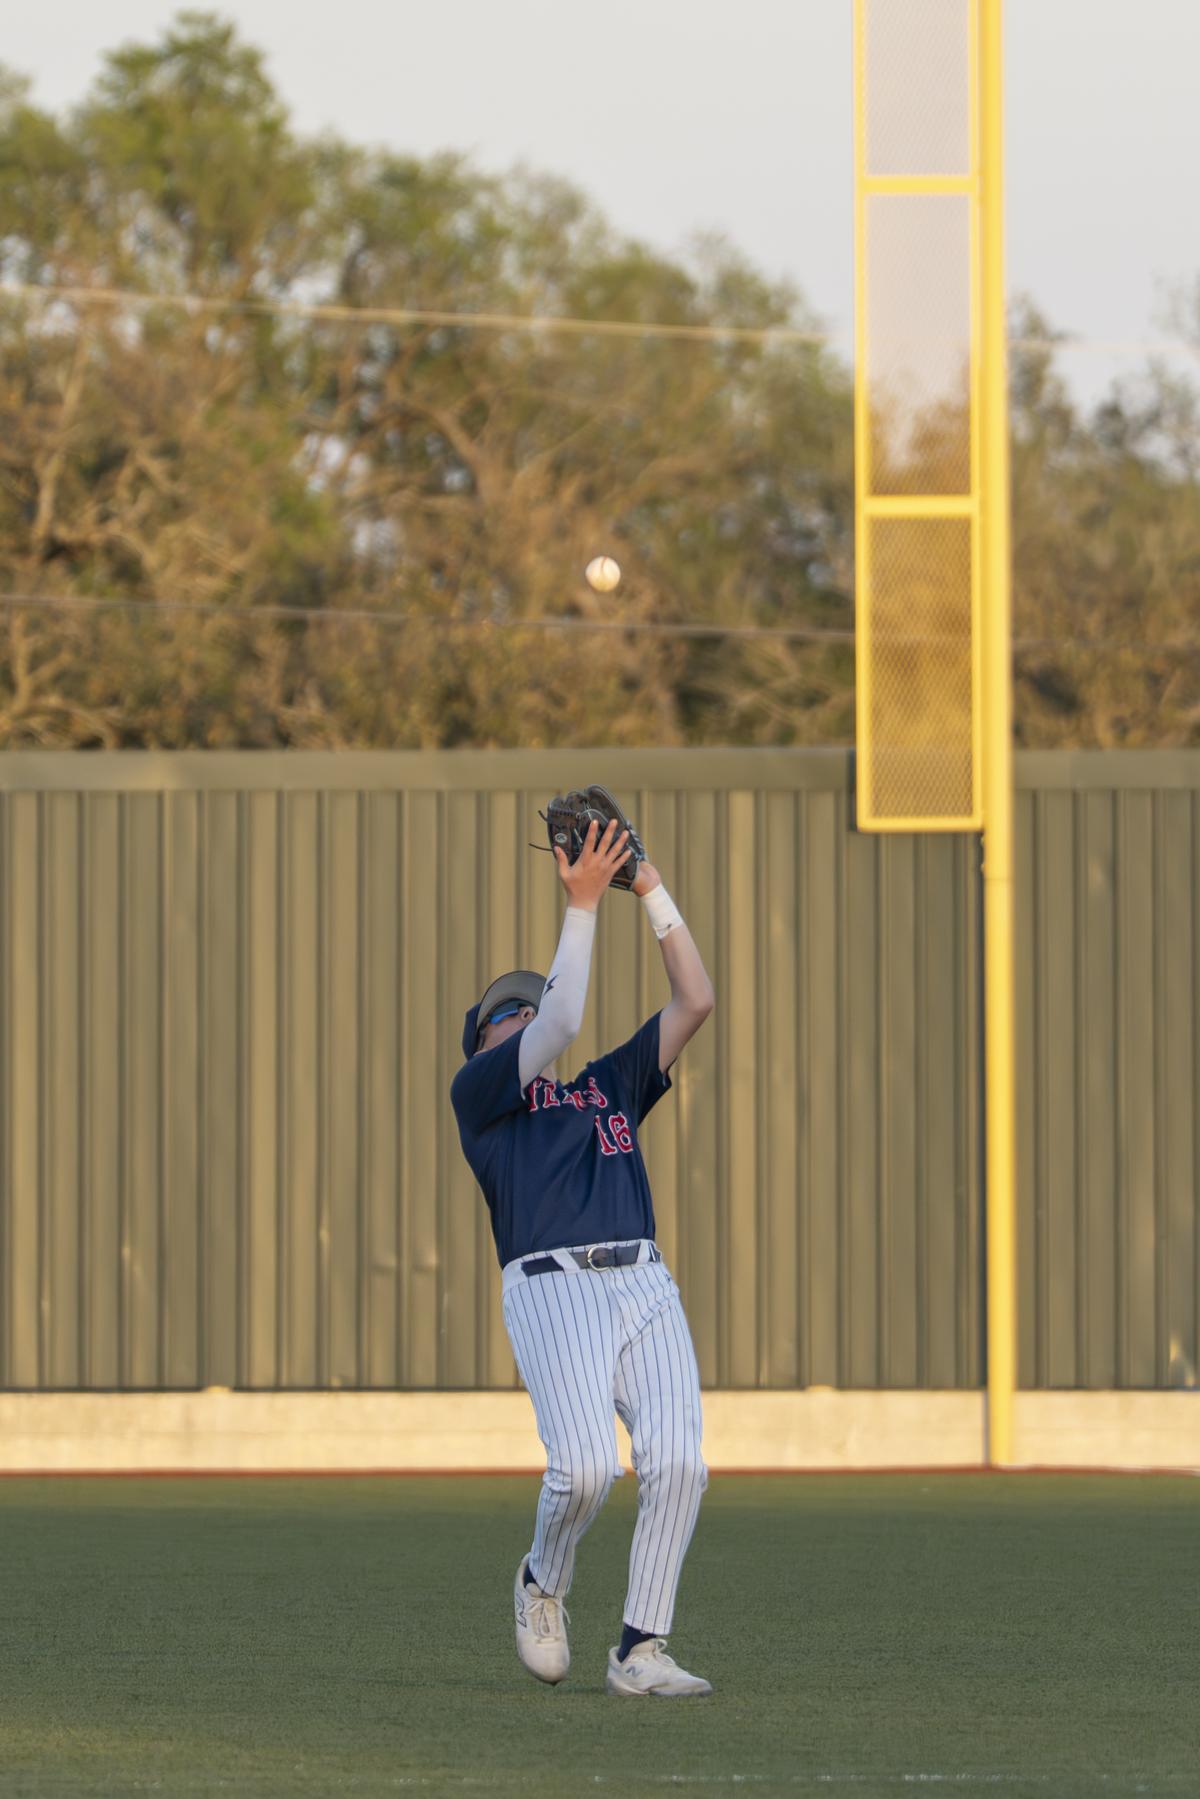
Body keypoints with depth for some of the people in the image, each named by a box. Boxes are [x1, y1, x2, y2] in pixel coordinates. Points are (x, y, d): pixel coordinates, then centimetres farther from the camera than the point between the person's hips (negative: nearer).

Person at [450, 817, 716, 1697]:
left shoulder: (611, 1088, 30)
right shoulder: (477, 1091, 15)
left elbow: (696, 1003, 24)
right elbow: (563, 1021, -2)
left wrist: (652, 891, 19)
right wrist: (581, 906, 0)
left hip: (645, 1286, 5)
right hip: (552, 1287, -5)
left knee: (678, 1460, -15)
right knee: (585, 1463, -22)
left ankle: (641, 1651, -9)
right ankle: (544, 1583, 10)